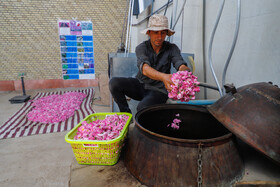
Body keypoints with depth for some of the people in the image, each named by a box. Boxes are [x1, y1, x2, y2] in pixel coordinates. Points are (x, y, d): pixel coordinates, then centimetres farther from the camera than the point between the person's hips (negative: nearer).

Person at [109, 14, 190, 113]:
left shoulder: (172, 48, -7)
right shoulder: (141, 48, -10)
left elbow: (182, 66, -23)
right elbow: (145, 69, -30)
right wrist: (163, 77, -51)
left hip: (158, 90, -2)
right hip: (140, 84, 2)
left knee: (142, 108, -33)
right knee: (114, 82, -22)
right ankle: (126, 113, -1)